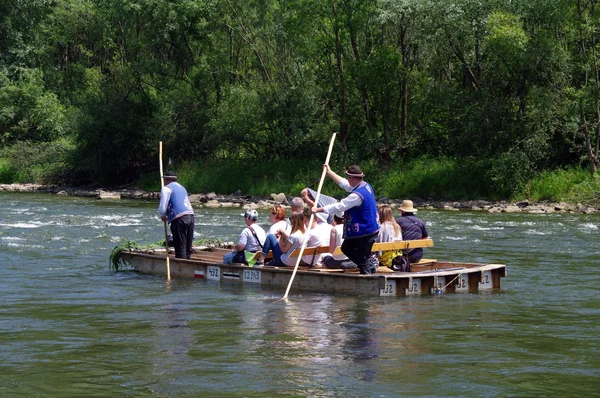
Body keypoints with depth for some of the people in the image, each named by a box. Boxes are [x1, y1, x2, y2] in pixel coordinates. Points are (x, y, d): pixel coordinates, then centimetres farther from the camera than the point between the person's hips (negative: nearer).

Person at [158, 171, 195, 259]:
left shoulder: (166, 189, 1)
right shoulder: (182, 187, 27)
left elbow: (162, 208, -7)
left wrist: (162, 216, 15)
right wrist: (169, 216, 30)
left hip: (179, 219, -7)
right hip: (191, 216, 7)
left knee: (180, 249, -5)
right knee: (188, 249, 10)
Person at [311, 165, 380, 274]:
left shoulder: (357, 195, -26)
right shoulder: (366, 185, 4)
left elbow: (339, 207, -24)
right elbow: (344, 184, 19)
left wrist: (318, 210, -17)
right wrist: (329, 172, 24)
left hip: (365, 232, -10)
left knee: (362, 259, -1)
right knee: (346, 248, 22)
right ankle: (370, 260, 22)